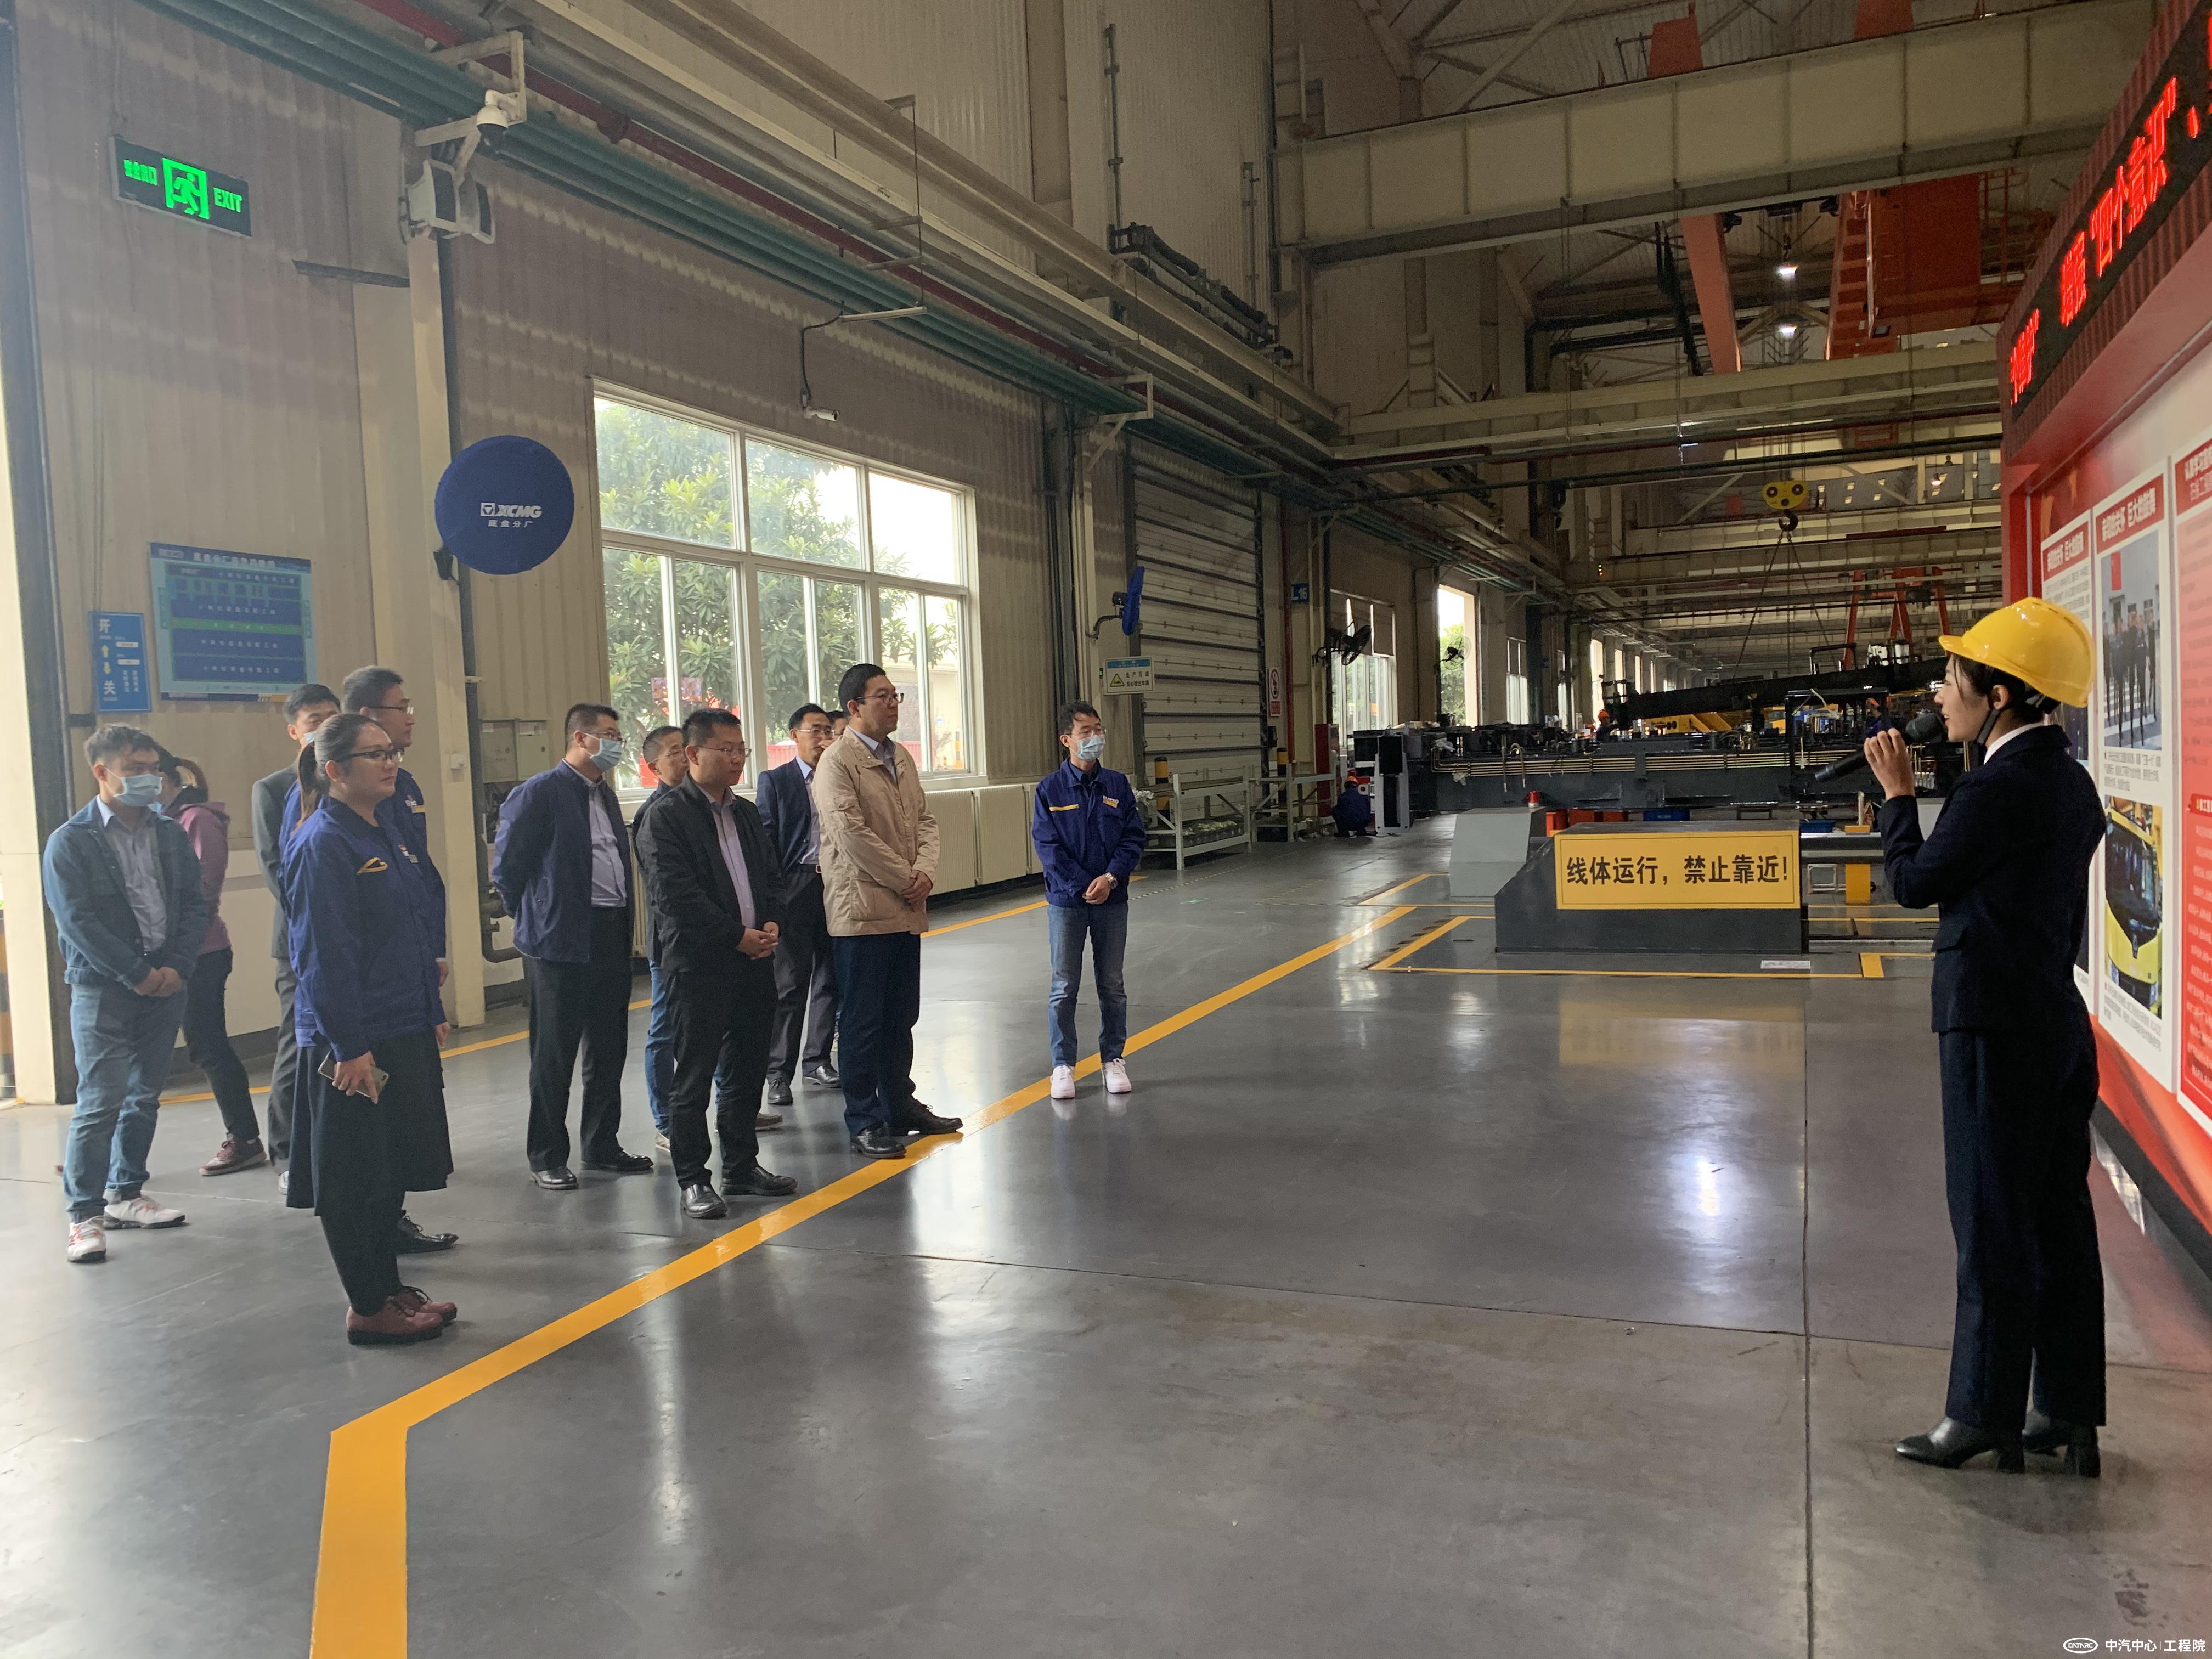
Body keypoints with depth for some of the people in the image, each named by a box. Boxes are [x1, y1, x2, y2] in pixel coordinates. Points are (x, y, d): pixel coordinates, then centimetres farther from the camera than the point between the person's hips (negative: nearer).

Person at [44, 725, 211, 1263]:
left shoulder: (171, 835, 9)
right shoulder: (70, 843, -5)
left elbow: (194, 905, 6)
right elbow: (77, 922, -11)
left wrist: (177, 967, -7)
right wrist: (138, 974, -14)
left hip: (166, 983, 5)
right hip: (103, 990, -5)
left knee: (145, 1096, 12)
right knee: (101, 1101, -8)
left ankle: (125, 1194, 24)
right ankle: (85, 1214, 1)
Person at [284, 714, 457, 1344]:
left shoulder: (387, 835, 12)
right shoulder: (323, 844, -15)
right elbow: (325, 955, -18)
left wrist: (433, 1014, 17)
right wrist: (349, 1048, -20)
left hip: (406, 1034, 9)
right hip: (354, 1044, -9)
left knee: (393, 1169, 17)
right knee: (357, 1178, 2)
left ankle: (389, 1287, 28)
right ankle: (367, 1308, 13)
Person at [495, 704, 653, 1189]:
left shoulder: (605, 793, 14)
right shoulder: (538, 793, -11)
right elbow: (507, 867, -10)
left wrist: (626, 915, 12)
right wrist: (536, 917, -1)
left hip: (611, 937, 8)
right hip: (561, 943, -8)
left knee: (609, 1049, 14)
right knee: (554, 1055, 2)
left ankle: (603, 1147, 26)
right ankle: (546, 1157, 14)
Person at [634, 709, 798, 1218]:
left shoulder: (746, 813, 14)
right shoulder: (665, 818, -8)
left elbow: (772, 876, 18)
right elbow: (676, 896, -16)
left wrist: (772, 923, -1)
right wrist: (737, 937, -15)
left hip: (754, 962, 7)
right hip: (699, 966, -7)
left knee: (746, 1074, 14)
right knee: (694, 1079, 1)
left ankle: (742, 1167, 26)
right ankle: (693, 1180, 10)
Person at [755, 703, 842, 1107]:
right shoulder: (775, 780, 3)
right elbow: (766, 839, -2)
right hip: (796, 888, -4)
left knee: (830, 979, 10)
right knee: (790, 984, -3)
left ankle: (817, 1059, 22)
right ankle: (779, 1072, 3)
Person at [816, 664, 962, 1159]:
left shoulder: (901, 758, 15)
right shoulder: (837, 761, -11)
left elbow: (924, 820, 13)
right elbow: (851, 833, -18)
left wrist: (925, 871, -5)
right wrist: (904, 880, -13)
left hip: (905, 910, 8)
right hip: (861, 909, -8)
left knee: (900, 1017, 16)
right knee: (862, 1021, 0)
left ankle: (900, 1106, 28)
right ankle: (864, 1123, 8)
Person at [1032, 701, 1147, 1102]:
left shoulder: (1118, 786, 2)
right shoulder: (1050, 790, -5)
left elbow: (1134, 837, 0)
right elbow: (1048, 847, -8)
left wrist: (1110, 878, -14)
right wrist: (1083, 887, -15)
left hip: (1112, 900, 2)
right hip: (1066, 901, -2)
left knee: (1112, 985, 10)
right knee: (1064, 987, 4)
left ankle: (1113, 1059, 22)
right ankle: (1063, 1065, 14)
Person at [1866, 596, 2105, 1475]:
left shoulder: (1997, 789, -19)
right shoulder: (2071, 783, 10)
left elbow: (1914, 883, -9)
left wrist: (1896, 794, 3)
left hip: (1996, 1029, -9)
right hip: (2058, 1019, 9)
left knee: (1993, 1224, 0)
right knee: (2058, 1219, 14)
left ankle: (1985, 1415, 11)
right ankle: (2069, 1412, 23)